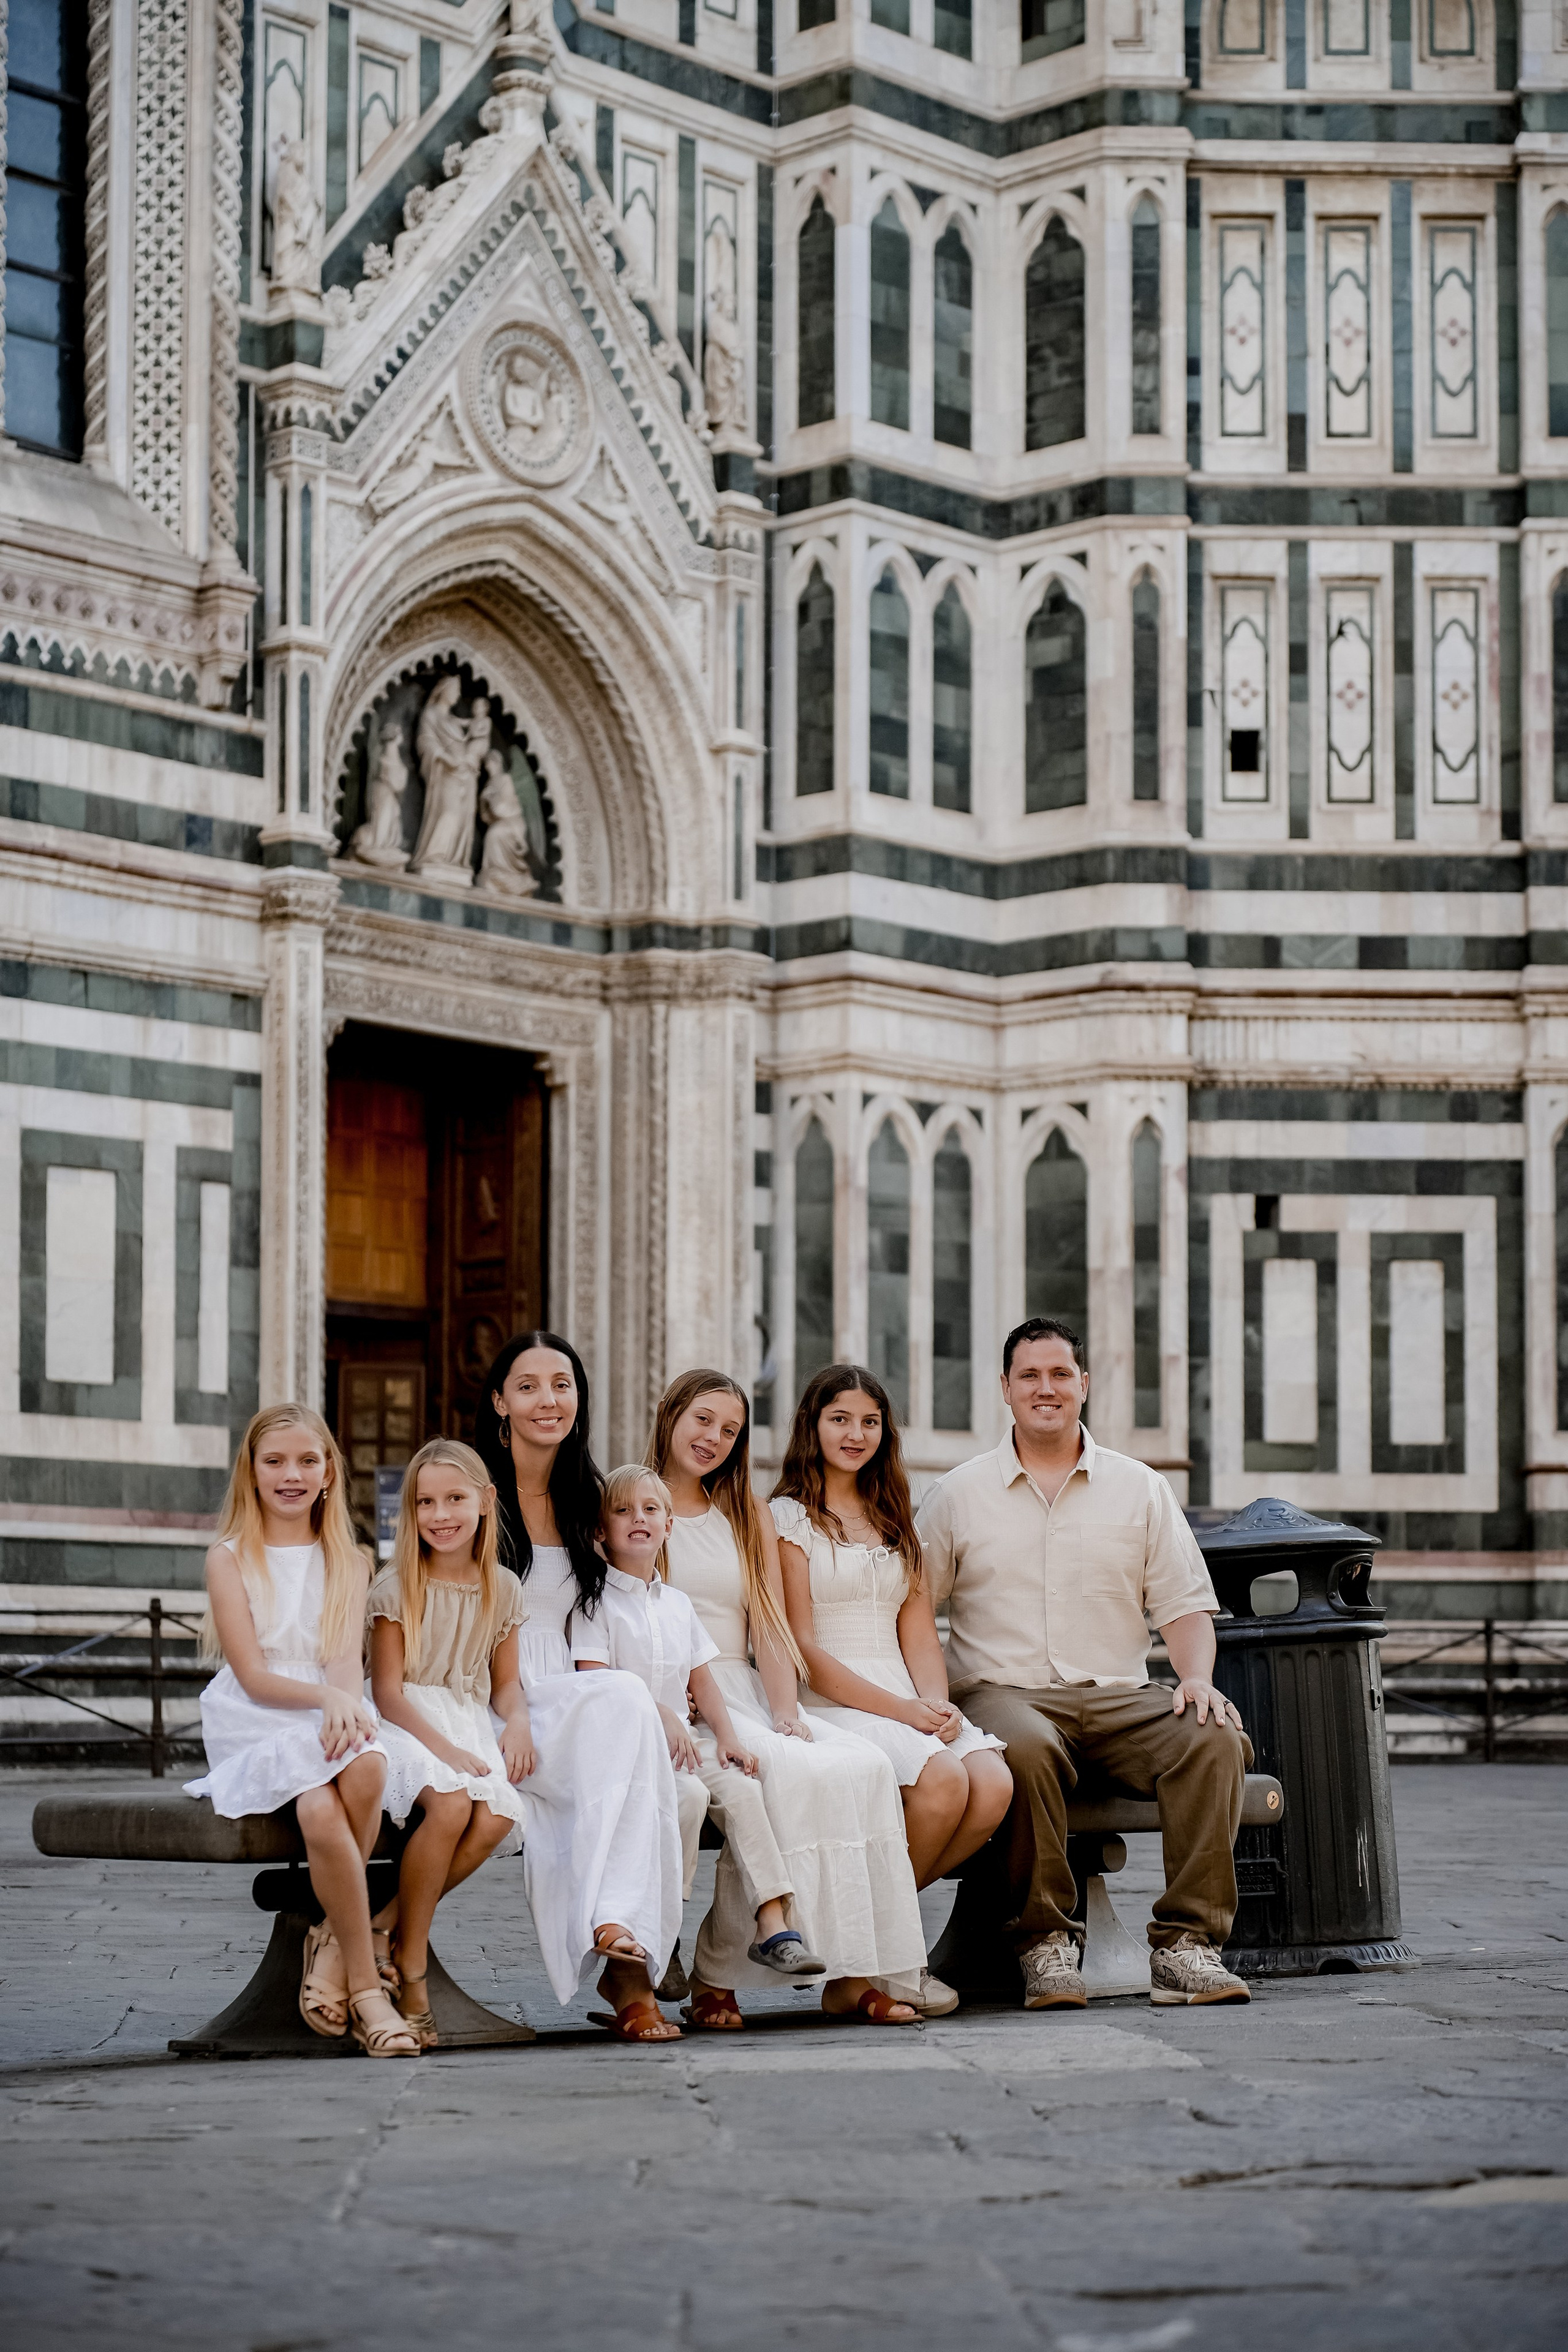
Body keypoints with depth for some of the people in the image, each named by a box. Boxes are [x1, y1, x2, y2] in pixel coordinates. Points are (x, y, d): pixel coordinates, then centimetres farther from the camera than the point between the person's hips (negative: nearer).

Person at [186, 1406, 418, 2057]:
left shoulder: (347, 1562, 14)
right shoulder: (230, 1559, 4)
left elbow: (347, 1660, -1)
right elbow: (253, 1675, -5)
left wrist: (345, 1707, -24)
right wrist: (324, 1695, -23)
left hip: (330, 1720, 3)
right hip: (255, 1728, -3)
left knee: (367, 1766, -35)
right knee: (321, 1812, -35)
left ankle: (333, 1941, -17)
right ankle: (366, 1988, -26)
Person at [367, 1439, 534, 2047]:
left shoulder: (502, 1589, 9)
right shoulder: (396, 1586, -4)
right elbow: (388, 1691, -8)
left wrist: (519, 1722, -7)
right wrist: (443, 1747, -20)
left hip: (470, 1724, 4)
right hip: (407, 1723, -4)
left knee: (498, 1817, -28)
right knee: (449, 1804, -35)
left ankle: (387, 1926, -16)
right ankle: (410, 1963, -20)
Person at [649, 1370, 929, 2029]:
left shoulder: (749, 1520, 22)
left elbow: (770, 1628, 11)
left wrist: (787, 1713, -7)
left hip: (745, 1695, 5)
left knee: (866, 1764, -23)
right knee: (791, 1772, -32)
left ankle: (851, 1976, -27)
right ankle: (714, 1976, -28)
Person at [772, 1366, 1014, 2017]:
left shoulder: (895, 1521, 23)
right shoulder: (788, 1518, 3)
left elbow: (919, 1634, 16)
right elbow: (803, 1649, -6)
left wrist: (936, 1703, -6)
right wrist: (898, 1708, -15)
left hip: (907, 1703, 6)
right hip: (829, 1707, -6)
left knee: (994, 1785, -24)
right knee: (942, 1779, -32)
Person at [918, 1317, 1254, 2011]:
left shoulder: (1140, 1489, 15)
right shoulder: (960, 1494, 11)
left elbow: (1185, 1606, 11)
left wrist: (1197, 1676, -10)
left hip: (1117, 1696, 2)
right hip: (1006, 1692, -2)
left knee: (1214, 1740, -28)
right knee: (1026, 1748, -39)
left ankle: (1185, 1942, -28)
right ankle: (1045, 1942, -27)